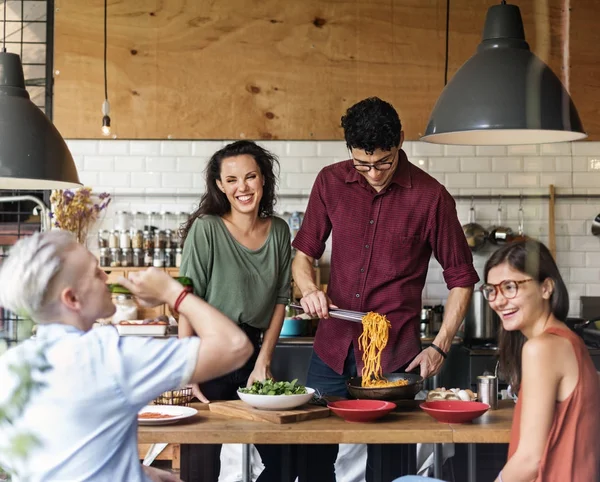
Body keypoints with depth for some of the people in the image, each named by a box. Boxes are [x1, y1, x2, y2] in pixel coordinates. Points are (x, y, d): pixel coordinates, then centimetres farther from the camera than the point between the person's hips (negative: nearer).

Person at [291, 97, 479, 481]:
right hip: (332, 349, 3)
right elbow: (304, 252, 13)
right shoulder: (331, 182, 2)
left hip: (395, 354, -3)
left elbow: (461, 278, 1)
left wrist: (440, 347, -6)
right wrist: (309, 289, -7)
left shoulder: (431, 197, -7)